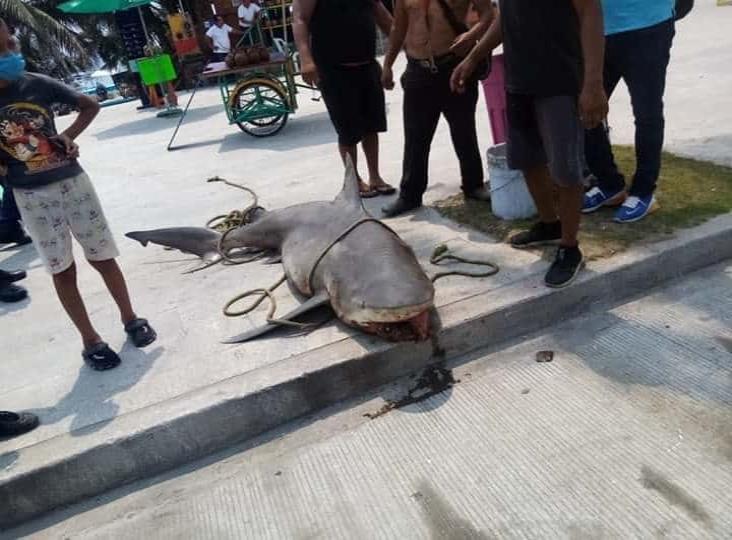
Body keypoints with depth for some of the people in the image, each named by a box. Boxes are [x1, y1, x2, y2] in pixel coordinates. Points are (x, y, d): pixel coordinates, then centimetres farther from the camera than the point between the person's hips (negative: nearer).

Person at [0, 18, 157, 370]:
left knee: (103, 257, 9)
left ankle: (130, 319, 26)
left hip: (72, 181, 1)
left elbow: (91, 105, 8)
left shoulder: (37, 83, -4)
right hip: (32, 197, 0)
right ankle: (90, 341, 18)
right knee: (62, 270, 6)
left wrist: (68, 136, -4)